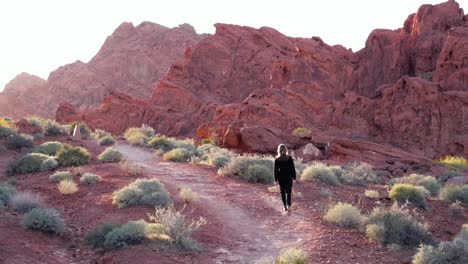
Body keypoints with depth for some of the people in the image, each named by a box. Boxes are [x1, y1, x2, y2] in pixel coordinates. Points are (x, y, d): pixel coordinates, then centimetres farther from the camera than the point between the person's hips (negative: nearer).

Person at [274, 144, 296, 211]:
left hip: (281, 177, 1)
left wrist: (276, 179, 4)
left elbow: (276, 170, -2)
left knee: (282, 192, 11)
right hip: (288, 177, -1)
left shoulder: (277, 159, -5)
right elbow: (292, 168, -5)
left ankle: (285, 206, 11)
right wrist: (294, 177, 4)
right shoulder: (289, 158, -7)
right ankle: (288, 204, -15)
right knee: (288, 191, 6)